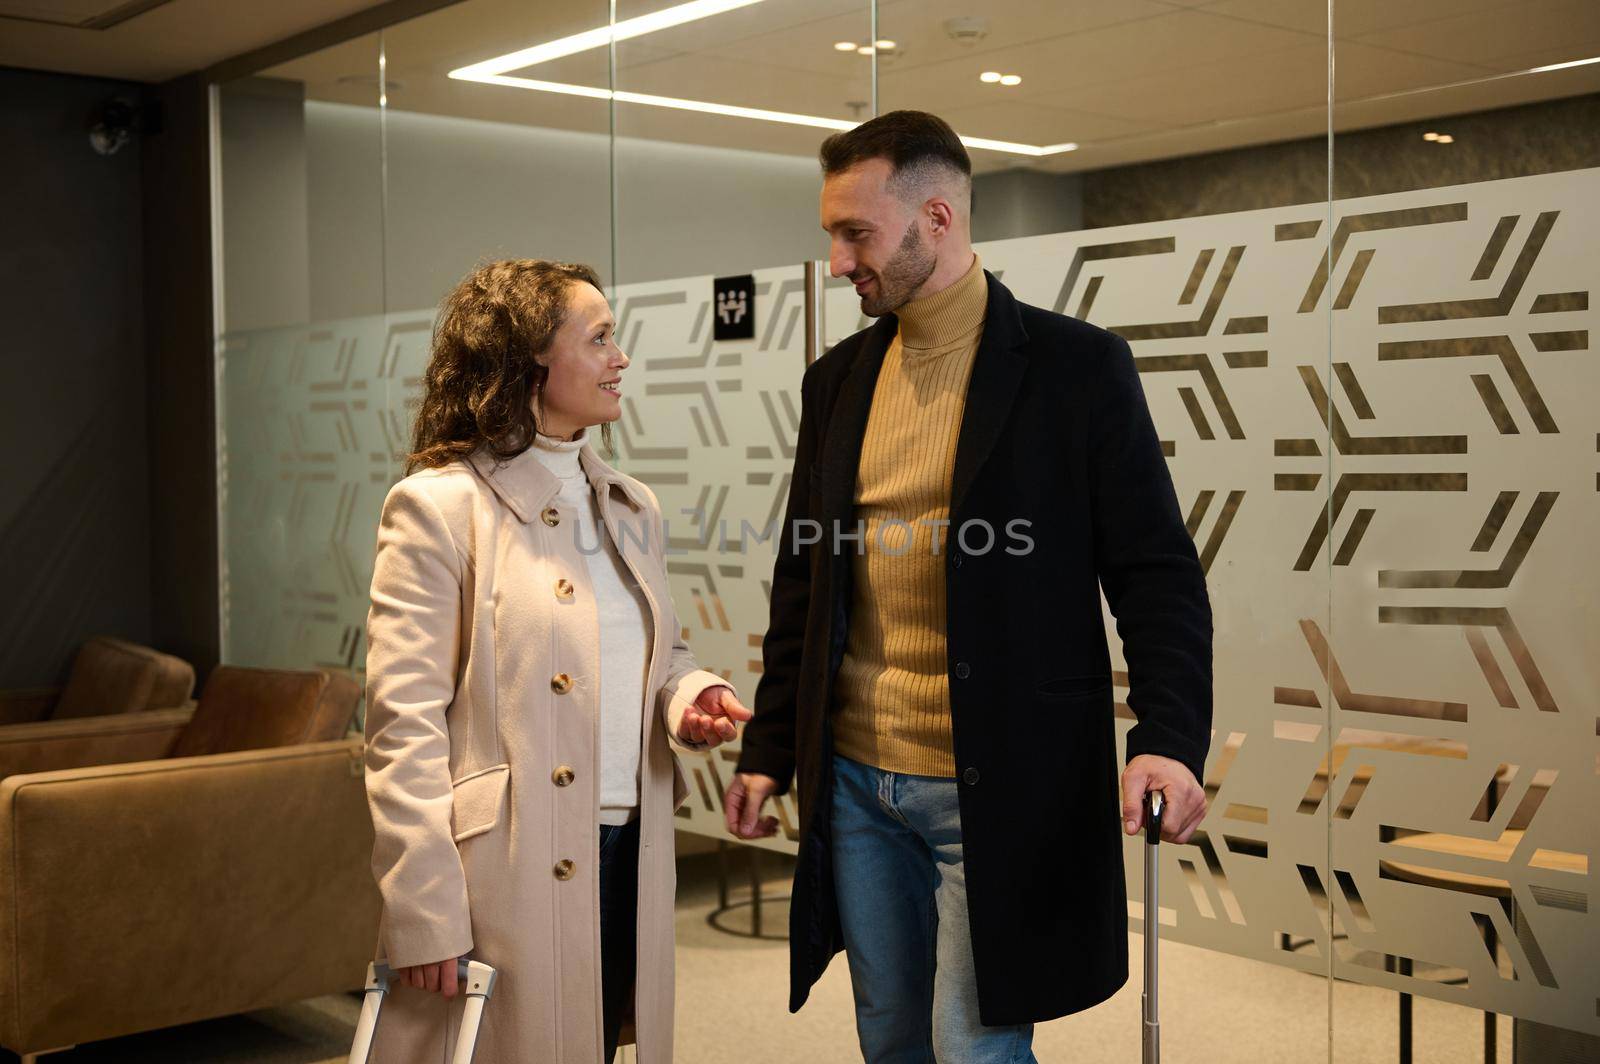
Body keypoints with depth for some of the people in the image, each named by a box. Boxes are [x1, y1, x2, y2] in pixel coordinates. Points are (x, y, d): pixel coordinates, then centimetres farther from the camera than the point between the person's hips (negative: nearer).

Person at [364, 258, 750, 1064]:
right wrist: (425, 917, -16)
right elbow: (404, 725, -12)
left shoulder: (632, 509, 12)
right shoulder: (440, 507, -9)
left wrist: (690, 695, 0)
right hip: (505, 876, -6)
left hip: (626, 858, 6)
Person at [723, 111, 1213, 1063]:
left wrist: (1170, 737, -22)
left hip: (999, 791, -5)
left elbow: (1157, 574, -7)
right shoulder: (838, 380, 9)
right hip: (856, 784, 5)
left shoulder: (1078, 367, -6)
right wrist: (768, 753, 12)